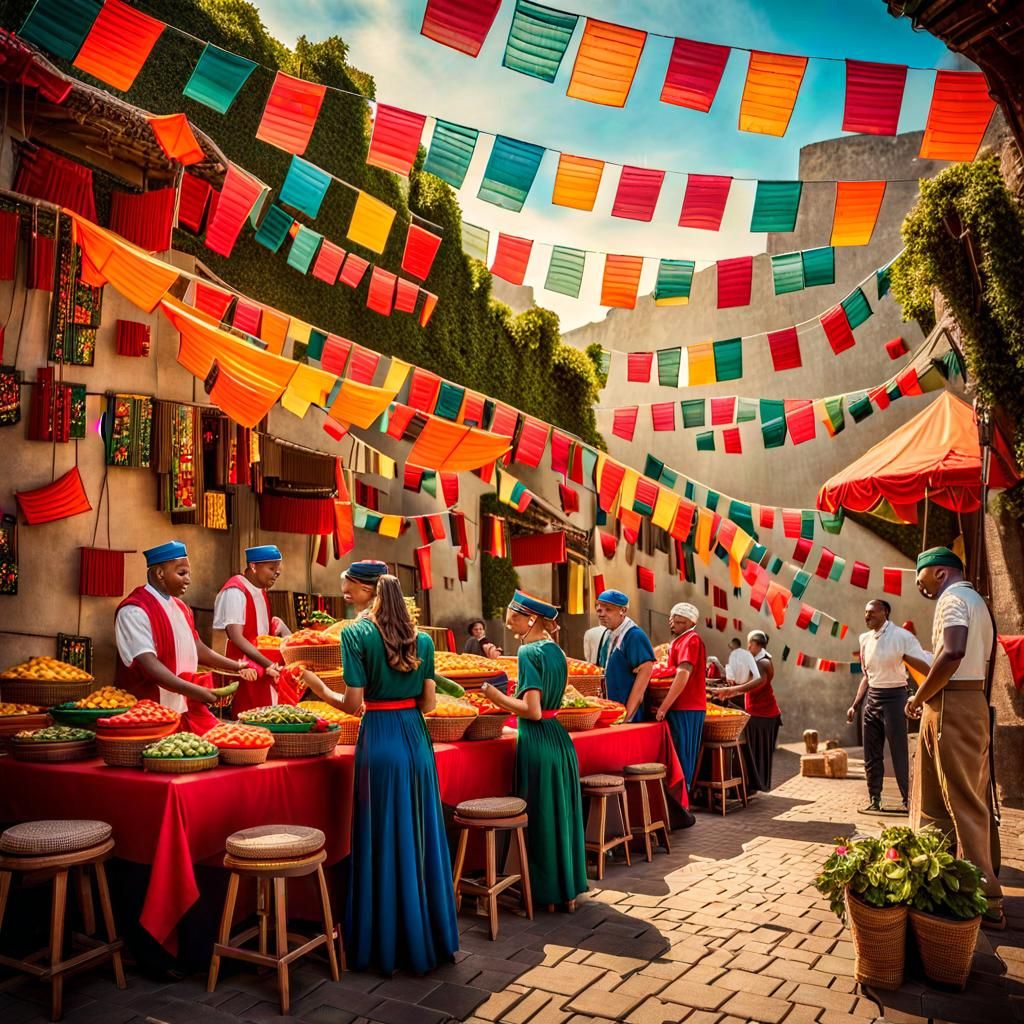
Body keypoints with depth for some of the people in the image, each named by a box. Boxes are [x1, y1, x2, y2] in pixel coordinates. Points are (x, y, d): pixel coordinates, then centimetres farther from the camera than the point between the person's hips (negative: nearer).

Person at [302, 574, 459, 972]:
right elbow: (428, 703, 4)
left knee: (384, 841, 6)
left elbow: (353, 703, -9)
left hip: (379, 742, -4)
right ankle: (430, 939, 25)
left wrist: (322, 690, 8)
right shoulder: (422, 639, 5)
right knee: (421, 837, 13)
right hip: (416, 739, 4)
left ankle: (386, 948, 19)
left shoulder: (356, 634, -7)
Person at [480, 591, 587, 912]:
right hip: (560, 738, 8)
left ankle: (547, 893, 18)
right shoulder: (555, 650, 9)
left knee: (540, 817, 6)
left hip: (537, 741, -8)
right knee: (562, 816, 16)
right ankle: (569, 890, 26)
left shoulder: (529, 651, -15)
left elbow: (532, 710, -20)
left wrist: (496, 696, -10)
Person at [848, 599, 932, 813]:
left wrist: (904, 656, -27)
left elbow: (929, 667, -12)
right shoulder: (865, 639, 9)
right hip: (872, 698, 6)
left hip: (893, 696, -6)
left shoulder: (902, 636, -11)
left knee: (899, 752, -2)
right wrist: (855, 705, 16)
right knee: (871, 753, 10)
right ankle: (874, 800, 19)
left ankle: (909, 801, 8)